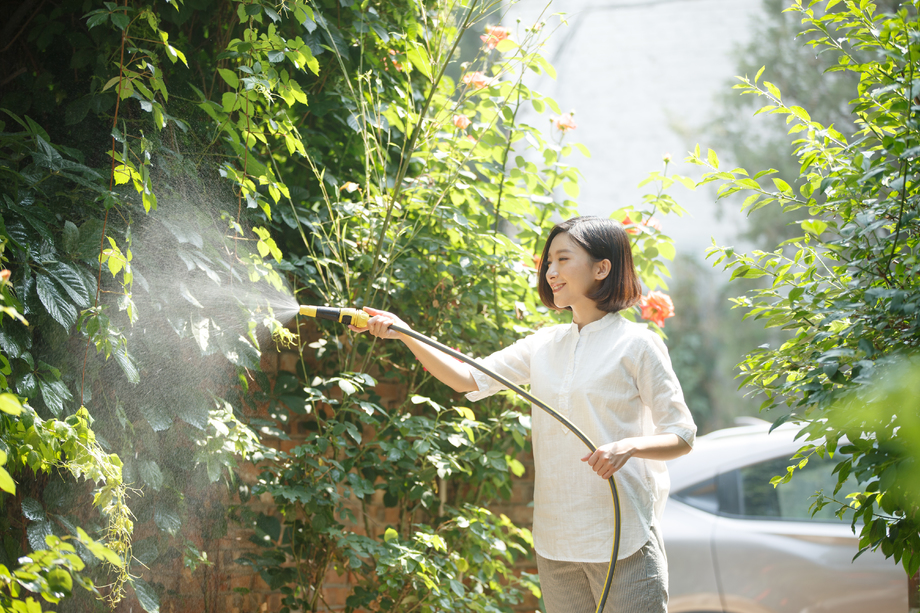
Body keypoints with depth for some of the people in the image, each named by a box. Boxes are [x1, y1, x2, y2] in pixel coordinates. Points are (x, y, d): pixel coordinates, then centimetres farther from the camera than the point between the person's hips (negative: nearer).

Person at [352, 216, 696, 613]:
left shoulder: (636, 345, -4)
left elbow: (682, 435, -4)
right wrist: (405, 336, -5)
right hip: (555, 539, 6)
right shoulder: (544, 345, 12)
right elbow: (470, 379, 6)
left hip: (622, 539, -5)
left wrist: (628, 447, -24)